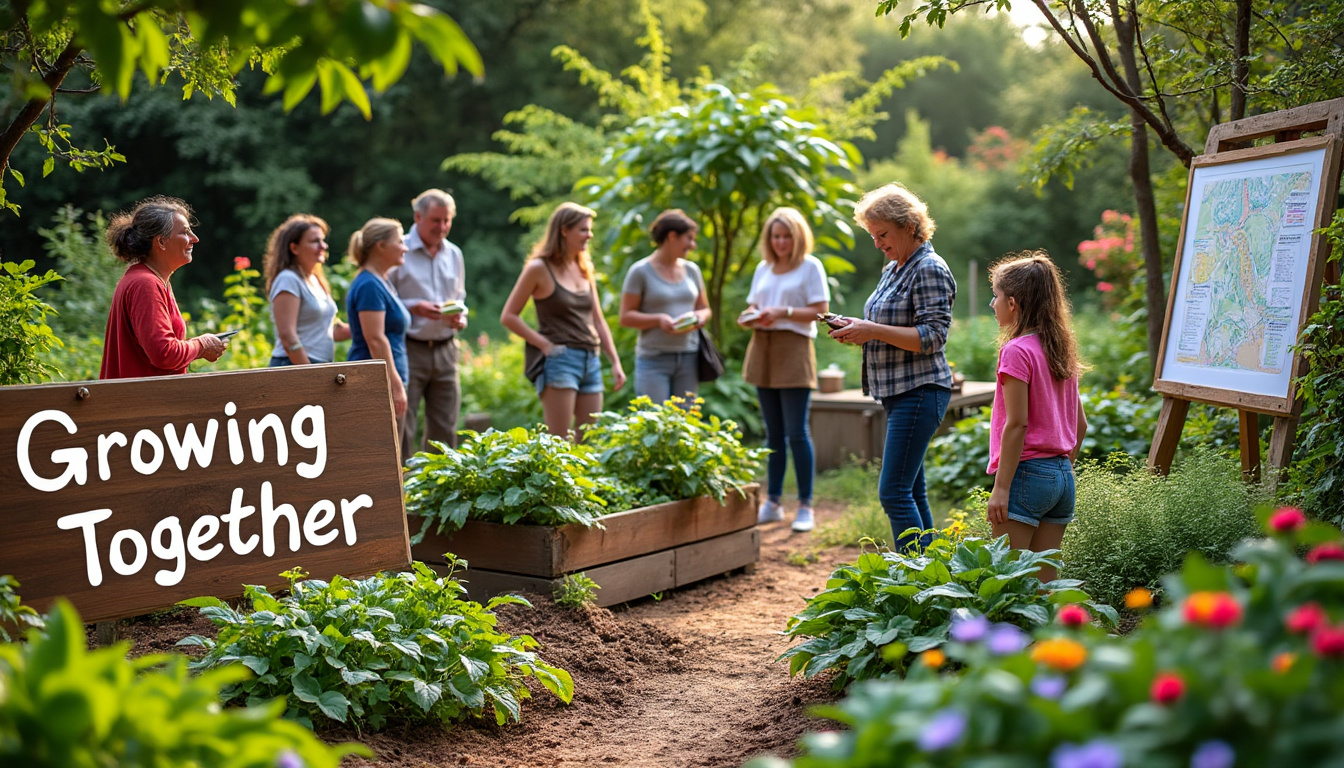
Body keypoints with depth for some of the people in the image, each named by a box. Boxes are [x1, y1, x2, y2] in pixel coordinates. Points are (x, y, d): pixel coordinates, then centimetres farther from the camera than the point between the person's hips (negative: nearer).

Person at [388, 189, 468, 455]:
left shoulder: (454, 254, 13)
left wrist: (460, 317, 1)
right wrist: (414, 307, -19)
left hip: (445, 350, 6)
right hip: (408, 349, -5)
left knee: (445, 429, 9)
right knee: (402, 429, -5)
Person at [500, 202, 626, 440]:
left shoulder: (584, 268, 15)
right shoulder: (539, 268, -5)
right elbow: (508, 316, -5)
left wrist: (615, 361, 12)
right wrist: (545, 344, -12)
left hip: (590, 360, 7)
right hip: (559, 359, -7)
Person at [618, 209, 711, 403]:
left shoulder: (691, 270, 12)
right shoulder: (640, 271, -3)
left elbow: (704, 308, 21)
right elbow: (626, 317, -5)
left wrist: (700, 317, -3)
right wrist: (658, 319, -19)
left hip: (689, 357, 5)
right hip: (653, 358, -5)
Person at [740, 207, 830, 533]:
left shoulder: (810, 267, 0)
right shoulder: (763, 268, 17)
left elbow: (820, 311, -6)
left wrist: (783, 313, -17)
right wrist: (749, 317, -1)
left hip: (793, 349, -6)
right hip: (762, 349, 6)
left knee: (797, 433, -8)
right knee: (773, 433, 10)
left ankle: (805, 506, -2)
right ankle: (772, 503, 14)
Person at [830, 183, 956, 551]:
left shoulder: (930, 269, -12)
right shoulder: (893, 269, 17)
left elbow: (932, 336, -18)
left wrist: (872, 330, -21)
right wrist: (858, 330, 6)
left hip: (919, 393, -10)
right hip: (898, 394, 10)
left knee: (894, 493, -13)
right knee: (911, 492, 11)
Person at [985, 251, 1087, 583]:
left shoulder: (1017, 350, -11)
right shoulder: (1062, 351, 12)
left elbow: (1017, 424, -16)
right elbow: (1080, 425, 15)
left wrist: (1001, 487, -16)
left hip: (1026, 472, -8)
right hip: (1062, 476, 8)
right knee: (1044, 579, 11)